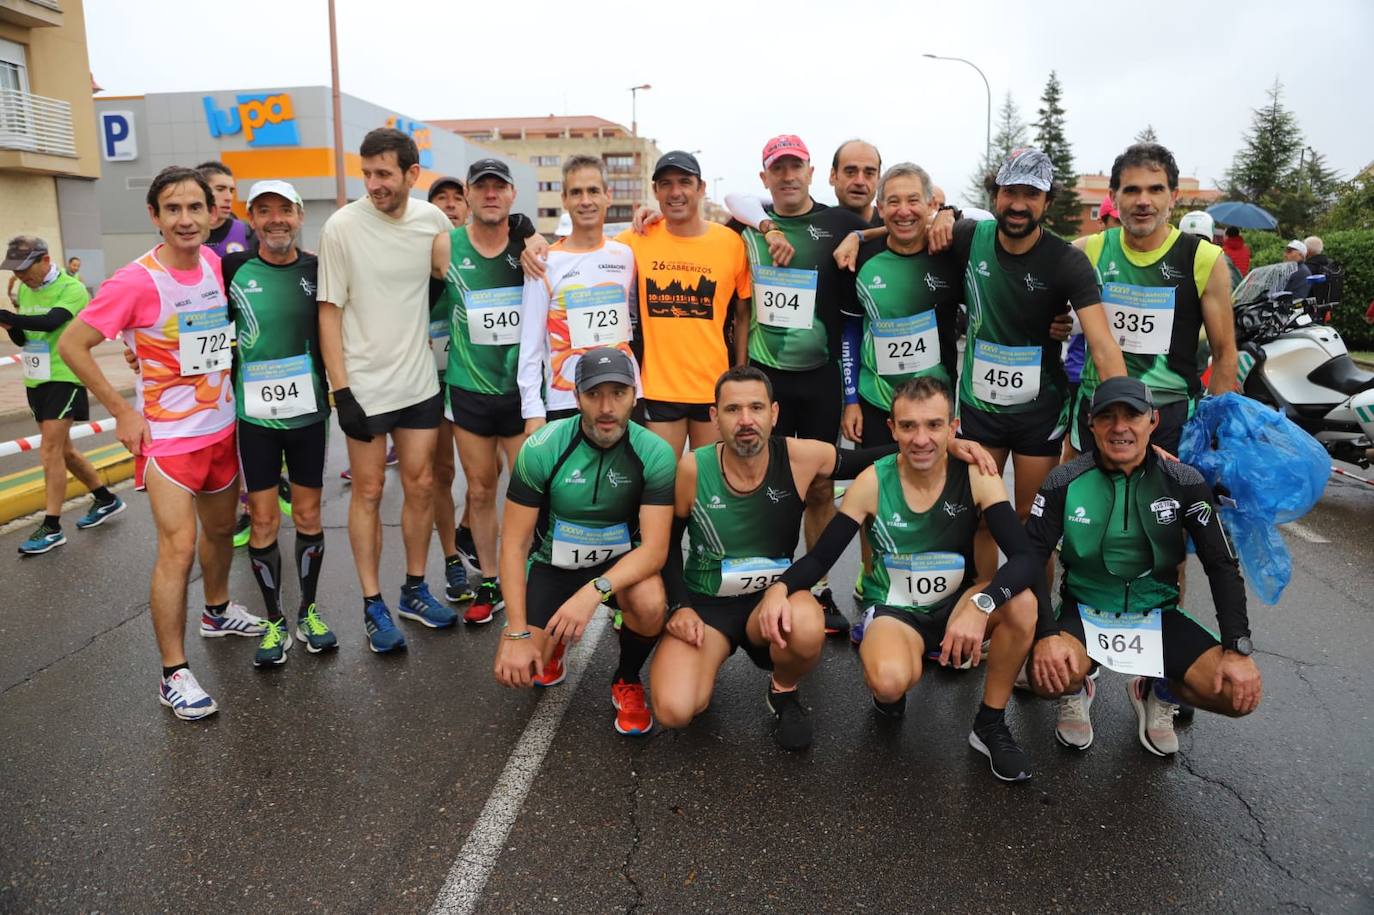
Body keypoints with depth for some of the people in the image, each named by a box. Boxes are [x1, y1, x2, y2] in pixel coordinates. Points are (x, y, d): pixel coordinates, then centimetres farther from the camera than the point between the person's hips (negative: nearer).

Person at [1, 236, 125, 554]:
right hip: (35, 380, 8)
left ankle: (51, 527, -2)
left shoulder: (71, 289, -15)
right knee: (62, 449, 15)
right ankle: (106, 500, 31)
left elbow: (50, 322, -32)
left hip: (64, 379, -8)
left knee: (50, 452, -9)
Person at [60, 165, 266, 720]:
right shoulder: (136, 281, -18)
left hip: (222, 426, 6)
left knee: (221, 529, 20)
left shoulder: (217, 264, -1)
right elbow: (72, 345, -14)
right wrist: (123, 413, -14)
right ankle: (174, 674, 0)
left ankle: (217, 612, 45)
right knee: (179, 547, -10)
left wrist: (232, 388, 11)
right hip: (168, 435, -6)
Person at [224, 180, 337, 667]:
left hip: (308, 410, 1)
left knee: (308, 515, 9)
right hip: (254, 412, -1)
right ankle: (275, 621, 19)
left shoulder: (316, 269, 0)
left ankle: (309, 611, 26)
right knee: (263, 519, 4)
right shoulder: (233, 269, -3)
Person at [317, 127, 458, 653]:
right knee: (369, 490, 5)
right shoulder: (342, 226, -11)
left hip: (420, 382, 4)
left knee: (421, 485, 10)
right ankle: (373, 605, 17)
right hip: (364, 386, -3)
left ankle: (414, 590, 26)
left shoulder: (433, 219, -1)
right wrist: (341, 391, -13)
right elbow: (330, 312, -9)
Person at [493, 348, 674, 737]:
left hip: (621, 561, 0)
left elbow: (655, 548, -23)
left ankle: (627, 682, 0)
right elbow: (514, 544, -15)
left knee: (651, 603, -34)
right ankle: (555, 640, 22)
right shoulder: (542, 448, -20)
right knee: (514, 671, -16)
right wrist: (517, 633, -20)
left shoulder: (655, 453, -20)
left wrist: (594, 591, -40)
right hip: (554, 563, 1)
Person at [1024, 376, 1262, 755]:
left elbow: (1222, 566, -2)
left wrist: (1239, 648, -13)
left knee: (1239, 693, -19)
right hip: (1084, 612, -2)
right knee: (1049, 675, -33)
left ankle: (1157, 693, 15)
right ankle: (1076, 692, 8)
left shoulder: (1183, 483, -6)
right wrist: (1046, 633, -28)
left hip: (1157, 615, 2)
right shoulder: (1065, 482, -11)